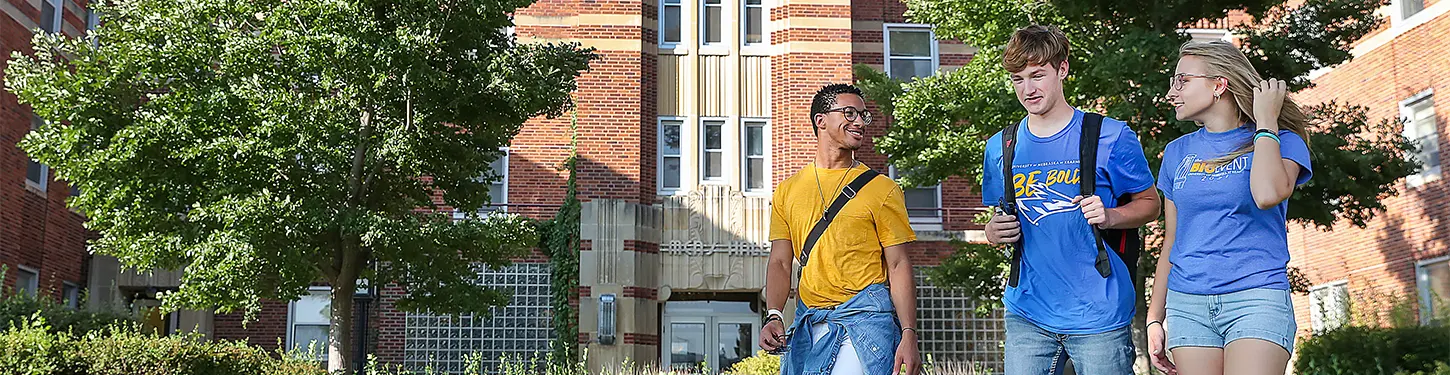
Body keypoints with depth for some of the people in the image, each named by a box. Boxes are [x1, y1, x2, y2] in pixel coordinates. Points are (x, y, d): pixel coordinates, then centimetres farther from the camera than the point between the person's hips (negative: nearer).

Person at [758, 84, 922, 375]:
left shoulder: (881, 189, 4)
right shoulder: (787, 191, 12)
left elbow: (899, 266, 0)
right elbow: (780, 263, 10)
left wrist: (909, 335, -10)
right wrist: (773, 316, -7)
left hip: (864, 318, -3)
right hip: (808, 324, 3)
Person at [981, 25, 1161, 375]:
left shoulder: (1111, 136, -3)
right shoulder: (1000, 148, 7)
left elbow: (1149, 203, 5)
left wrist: (1109, 216, -15)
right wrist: (994, 231, -4)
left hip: (1099, 315, -3)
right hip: (1027, 314, 3)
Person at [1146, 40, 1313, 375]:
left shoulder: (1280, 142, 2)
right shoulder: (1178, 152, 14)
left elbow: (1268, 195, -21)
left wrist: (1266, 120, -9)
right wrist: (1155, 318, 13)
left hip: (1255, 297, -4)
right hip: (1187, 304, 4)